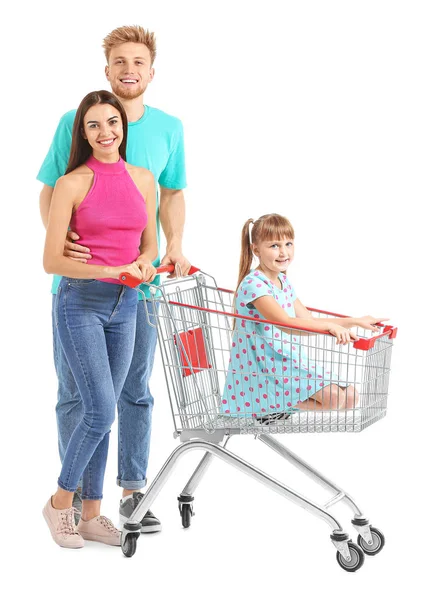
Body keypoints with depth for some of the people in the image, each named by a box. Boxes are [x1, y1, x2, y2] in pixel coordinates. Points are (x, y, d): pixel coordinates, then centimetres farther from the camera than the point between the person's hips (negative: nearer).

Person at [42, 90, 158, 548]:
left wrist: (145, 261, -5)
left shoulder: (143, 180, 7)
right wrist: (110, 270, -21)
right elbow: (51, 260, -10)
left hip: (124, 306, 5)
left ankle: (91, 514, 19)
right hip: (80, 304, -5)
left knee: (102, 414, 9)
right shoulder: (72, 184, -8)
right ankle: (60, 501, 10)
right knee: (100, 411, -10)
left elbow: (150, 242, 18)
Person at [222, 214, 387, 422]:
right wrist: (330, 326, -45)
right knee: (332, 396, -23)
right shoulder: (253, 284, -19)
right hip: (264, 370, -9)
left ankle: (278, 404, 5)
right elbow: (285, 323, -33)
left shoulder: (283, 281, 11)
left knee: (350, 396, 3)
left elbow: (309, 321, 15)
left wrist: (356, 321, 8)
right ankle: (273, 407, -7)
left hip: (289, 361, 9)